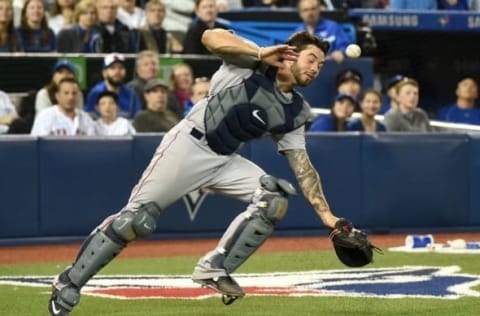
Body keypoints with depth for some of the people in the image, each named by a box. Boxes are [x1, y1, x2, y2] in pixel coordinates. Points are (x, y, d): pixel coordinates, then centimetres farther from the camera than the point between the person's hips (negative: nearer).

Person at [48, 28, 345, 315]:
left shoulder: (295, 112, 7)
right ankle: (69, 282, -1)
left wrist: (326, 214, -3)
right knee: (136, 219, -13)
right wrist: (262, 53, -29)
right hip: (190, 145, -6)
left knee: (275, 198, -15)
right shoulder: (252, 63, -7)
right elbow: (211, 37, -22)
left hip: (226, 161, 6)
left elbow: (304, 169, 6)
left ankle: (215, 269, -9)